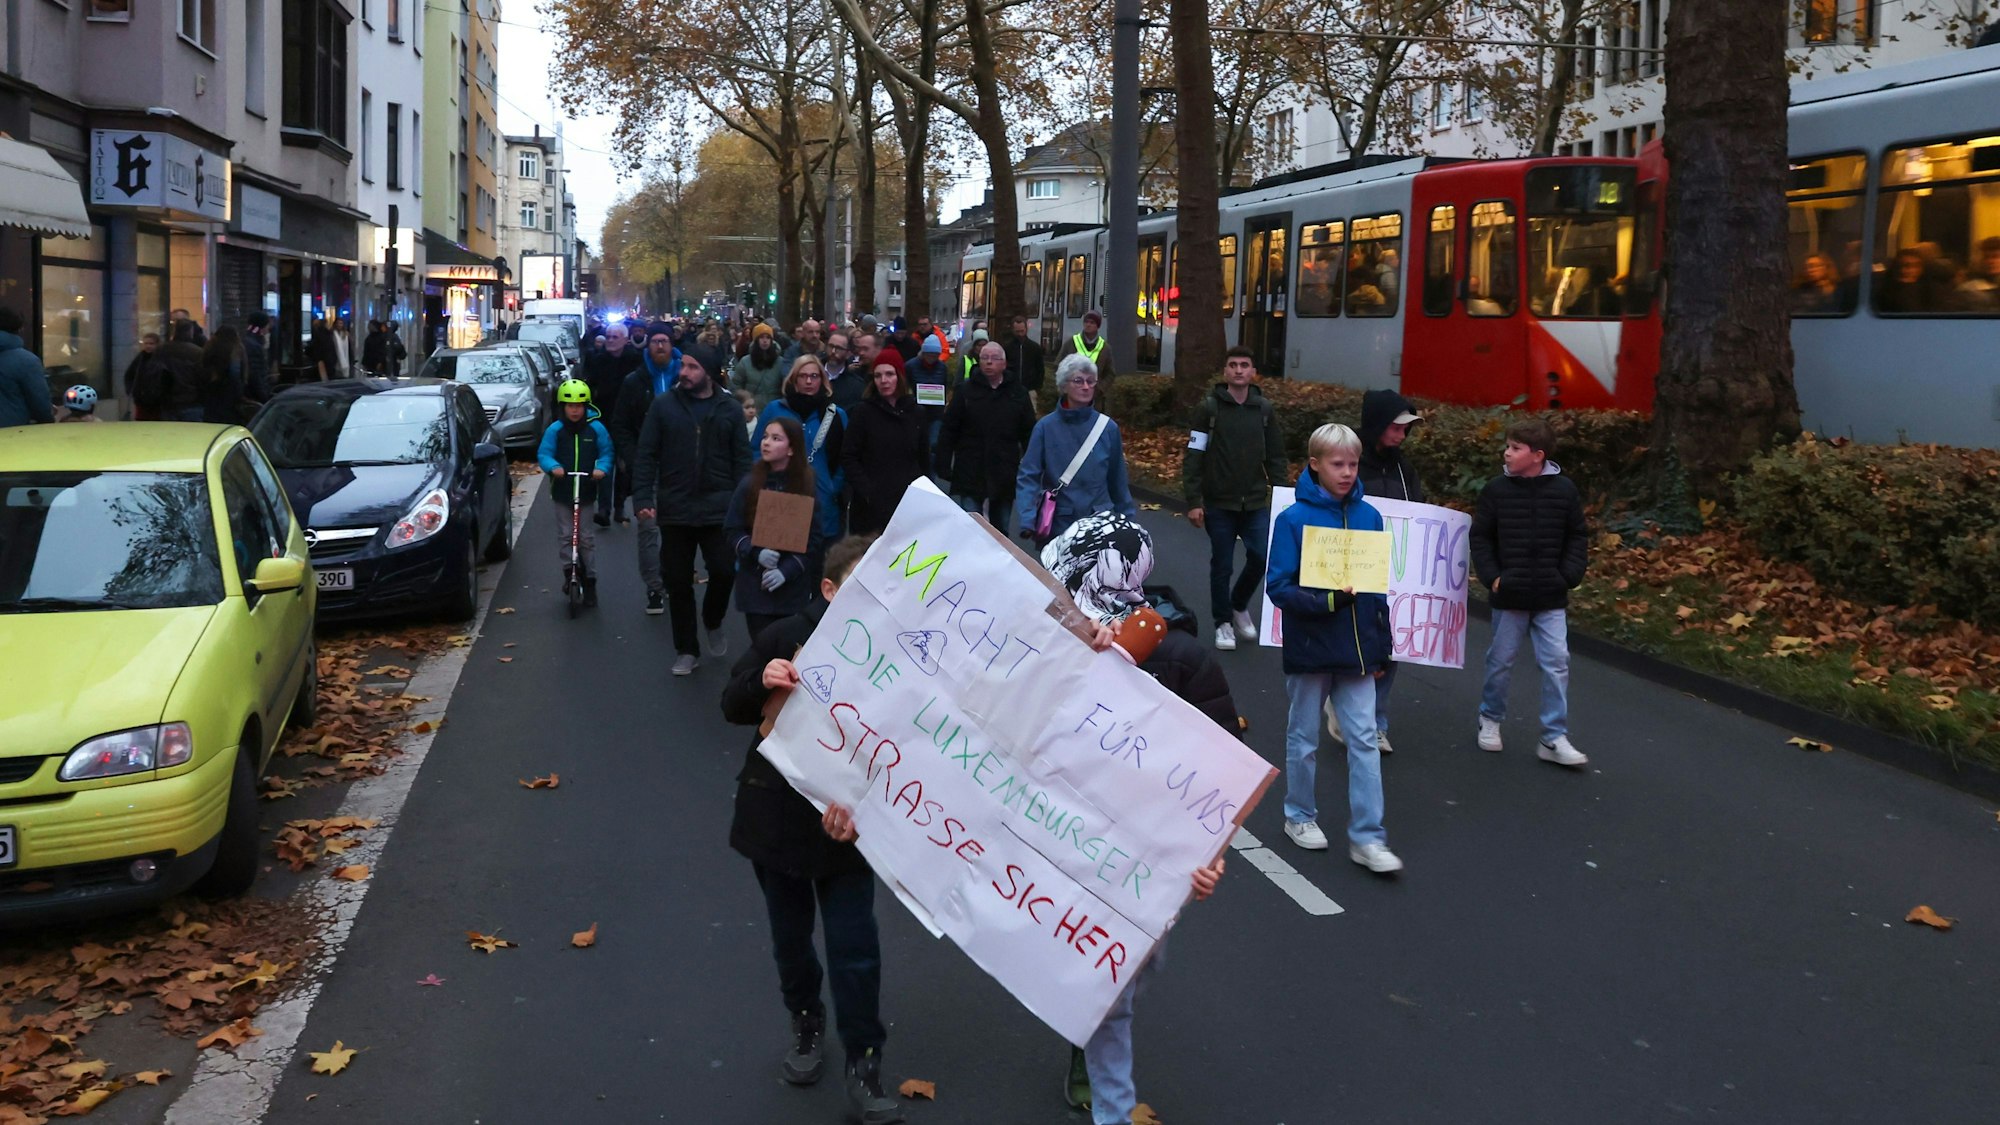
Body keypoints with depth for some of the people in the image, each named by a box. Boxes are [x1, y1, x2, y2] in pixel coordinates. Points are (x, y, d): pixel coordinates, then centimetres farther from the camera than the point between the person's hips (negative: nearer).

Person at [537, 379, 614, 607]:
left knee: (587, 537, 3)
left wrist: (602, 468, -17)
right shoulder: (555, 430, -3)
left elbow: (606, 452, 3)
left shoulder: (596, 428, -1)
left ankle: (589, 580, 11)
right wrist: (553, 467, -24)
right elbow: (543, 454, -3)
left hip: (587, 492, 0)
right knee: (564, 535, 3)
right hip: (562, 492, 0)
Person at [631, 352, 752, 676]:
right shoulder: (663, 405, -1)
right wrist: (643, 499, -10)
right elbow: (645, 455, -1)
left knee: (724, 571, -4)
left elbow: (742, 460, 2)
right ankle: (687, 650, 21)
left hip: (718, 509, 0)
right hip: (675, 509, 0)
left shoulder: (730, 408, 1)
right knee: (678, 581, 7)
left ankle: (713, 622, 28)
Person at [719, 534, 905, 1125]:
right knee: (790, 937, 19)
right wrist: (761, 683, -23)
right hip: (775, 819, 2)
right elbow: (732, 707, -1)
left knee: (855, 949, 3)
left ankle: (864, 1066, 17)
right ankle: (806, 1022, 44)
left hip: (846, 826, -2)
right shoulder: (785, 637, -11)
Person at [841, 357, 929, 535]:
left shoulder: (915, 413, 11)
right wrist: (866, 491, -13)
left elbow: (924, 458, 16)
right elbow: (849, 458, -3)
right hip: (872, 505, -3)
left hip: (908, 501, 3)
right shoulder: (863, 412, 1)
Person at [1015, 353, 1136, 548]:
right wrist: (1027, 521, -21)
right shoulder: (1046, 427, -7)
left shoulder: (1107, 428, -1)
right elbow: (1028, 477, -9)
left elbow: (1117, 480, 6)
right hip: (1057, 524, -1)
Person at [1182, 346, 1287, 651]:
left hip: (1256, 503, 2)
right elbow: (1193, 457, -6)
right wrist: (1193, 501, -11)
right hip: (1218, 504, -2)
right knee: (1222, 565, 5)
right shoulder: (1209, 407, -4)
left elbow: (1275, 457, 7)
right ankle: (1223, 622, 22)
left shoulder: (1265, 409, 4)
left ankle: (1239, 605, 23)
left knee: (1263, 557, -4)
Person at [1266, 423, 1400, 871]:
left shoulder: (1369, 517, 2)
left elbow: (1378, 586, 9)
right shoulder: (1293, 520, -11)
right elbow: (1278, 587, -13)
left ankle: (1367, 837, 6)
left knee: (1364, 738, 0)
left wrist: (1381, 648, 10)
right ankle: (1299, 816, 31)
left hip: (1356, 649, 3)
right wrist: (1327, 601, -27)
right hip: (1309, 647, -3)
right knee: (1303, 738, 12)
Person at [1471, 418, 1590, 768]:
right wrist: (1491, 576, -7)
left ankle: (1555, 739, 5)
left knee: (1556, 663, -2)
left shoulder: (1564, 490, -3)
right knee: (1500, 661, 12)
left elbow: (1577, 537, 6)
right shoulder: (1496, 490, -4)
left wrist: (1569, 575, -5)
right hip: (1509, 595, 0)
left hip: (1551, 598, 0)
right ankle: (1490, 719, 33)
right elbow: (1481, 537, 3)